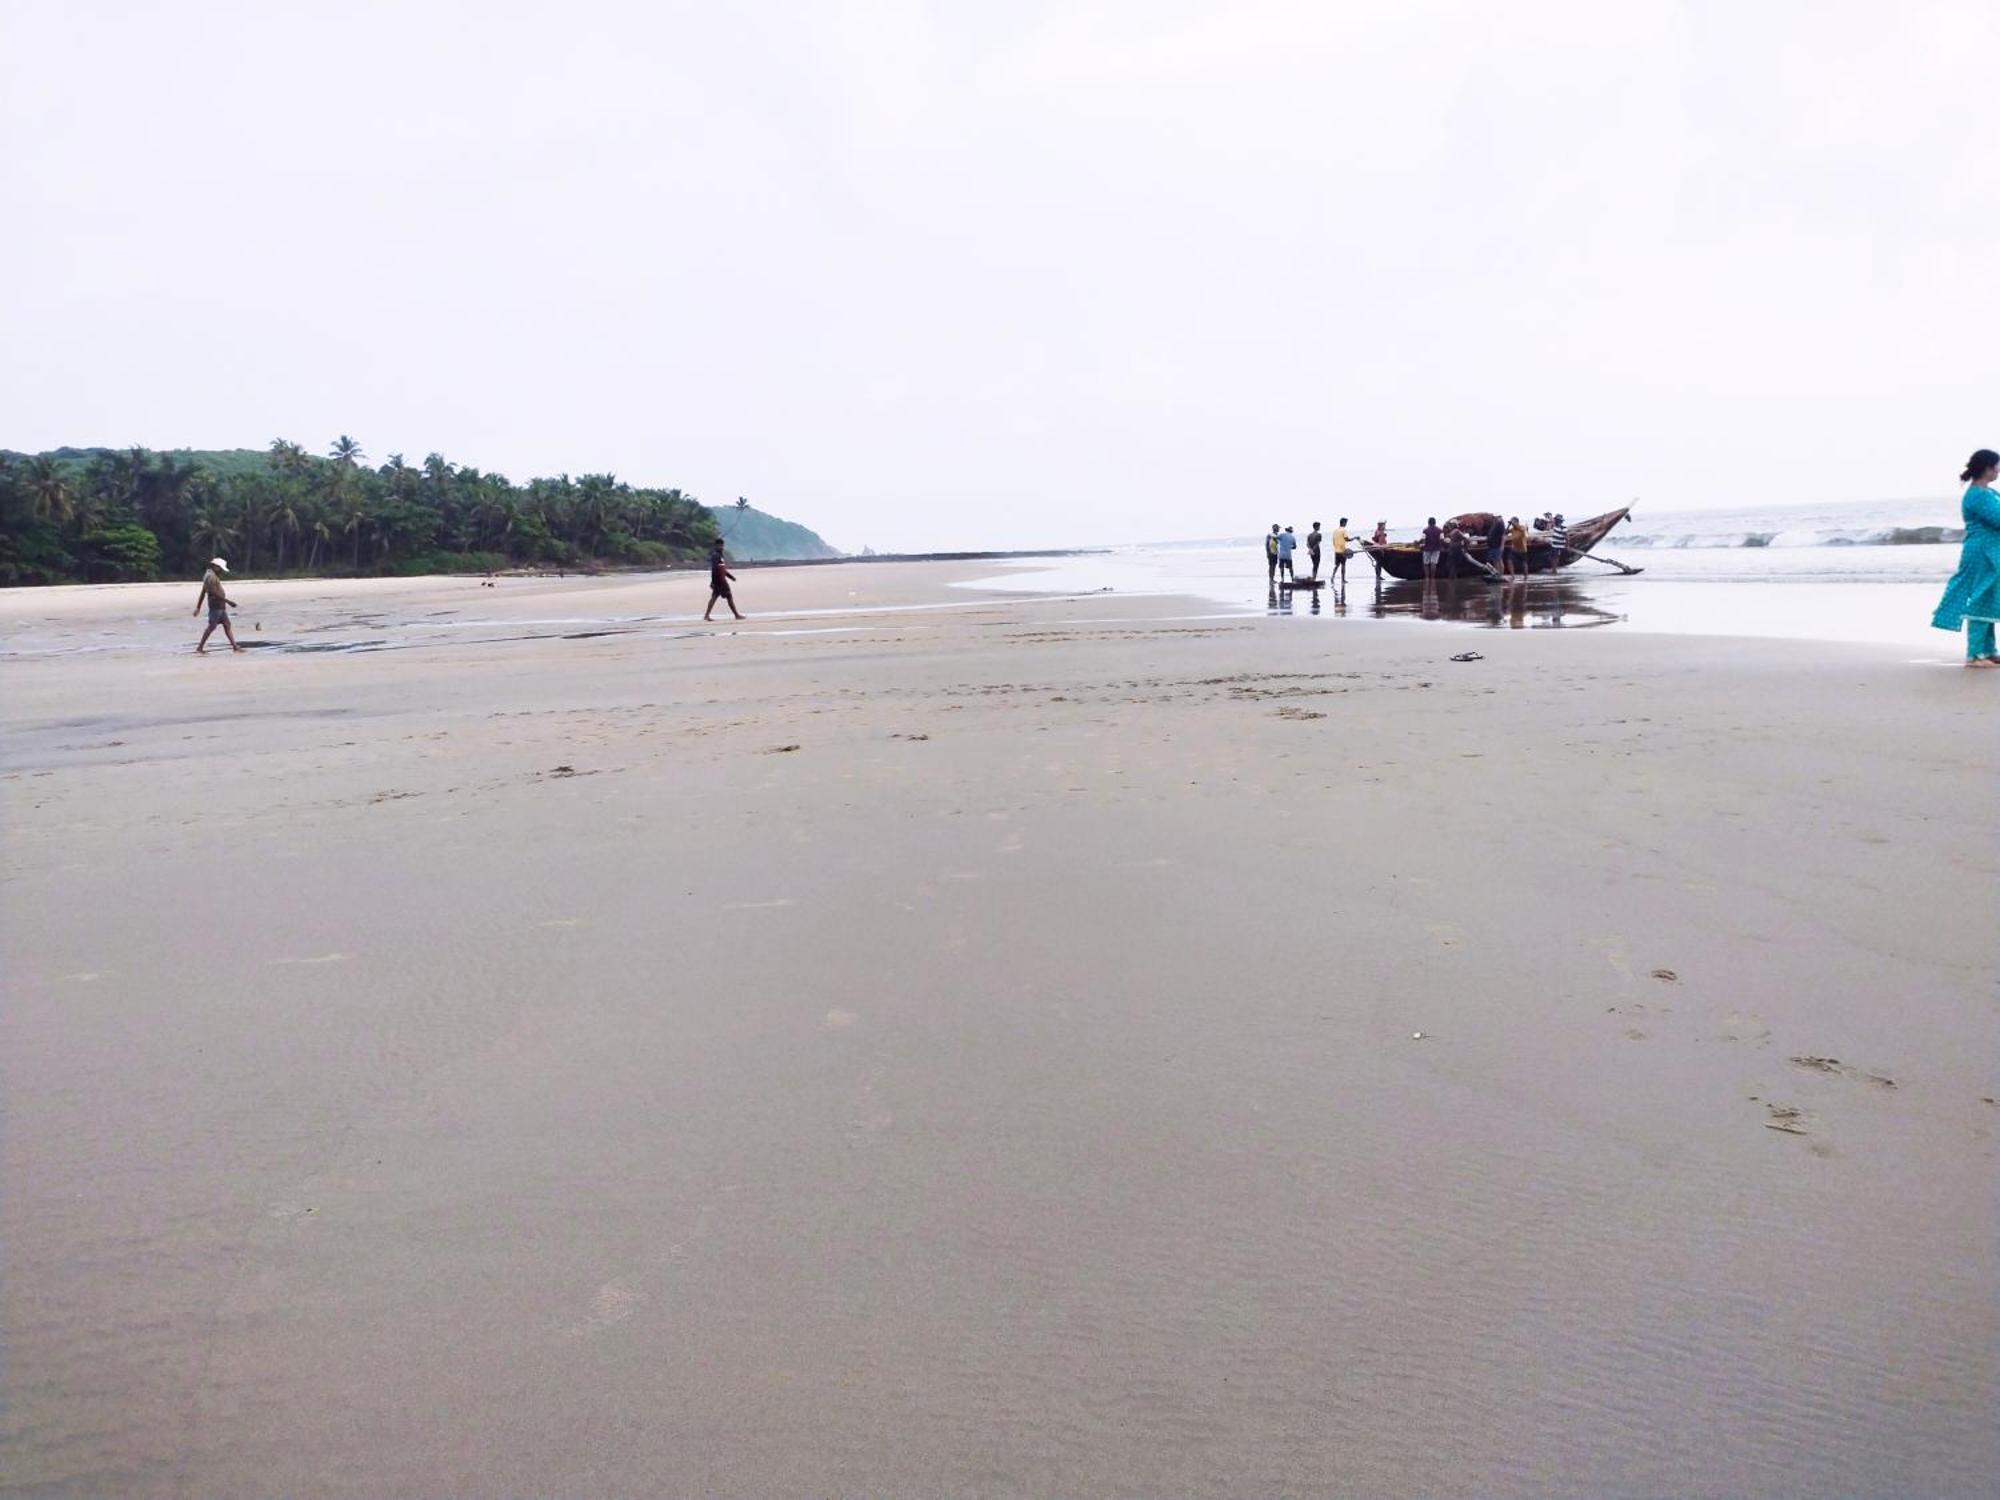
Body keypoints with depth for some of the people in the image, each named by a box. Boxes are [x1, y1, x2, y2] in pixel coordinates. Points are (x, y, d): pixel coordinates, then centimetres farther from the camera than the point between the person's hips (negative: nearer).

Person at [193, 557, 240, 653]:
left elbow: (203, 592, 21)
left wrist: (198, 607, 23)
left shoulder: (211, 576, 18)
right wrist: (228, 601, -20)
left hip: (220, 606, 10)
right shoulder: (211, 577, -13)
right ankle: (200, 648, -5)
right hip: (215, 605, -10)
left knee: (227, 625, 9)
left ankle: (235, 646, 10)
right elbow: (215, 592, -22)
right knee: (212, 626, -9)